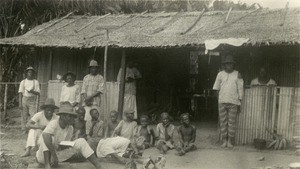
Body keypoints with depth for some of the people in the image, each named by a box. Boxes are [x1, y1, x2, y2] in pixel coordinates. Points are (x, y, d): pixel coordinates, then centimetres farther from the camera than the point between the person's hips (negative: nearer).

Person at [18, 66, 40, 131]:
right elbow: (20, 93, 4)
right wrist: (20, 103, -4)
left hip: (32, 100, -1)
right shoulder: (23, 82, 8)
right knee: (24, 116, 1)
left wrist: (32, 91, -18)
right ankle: (23, 130, 8)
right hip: (24, 99, 1)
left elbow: (38, 93, 3)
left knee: (33, 115, -11)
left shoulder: (36, 82, 7)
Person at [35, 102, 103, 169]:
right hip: (43, 156, -6)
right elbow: (46, 137, -41)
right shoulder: (53, 124, -22)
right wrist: (54, 155, -40)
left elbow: (66, 145, 3)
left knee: (81, 142, -10)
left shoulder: (70, 128, -3)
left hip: (57, 155, 6)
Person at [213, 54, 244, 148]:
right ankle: (224, 141, 9)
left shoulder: (237, 74, 6)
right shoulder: (220, 74, 9)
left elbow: (240, 88, 6)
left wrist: (240, 101, 2)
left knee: (232, 122, 0)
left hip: (233, 102, -1)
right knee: (223, 122, 2)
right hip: (222, 101, 1)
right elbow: (216, 87, 12)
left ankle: (230, 141, 7)